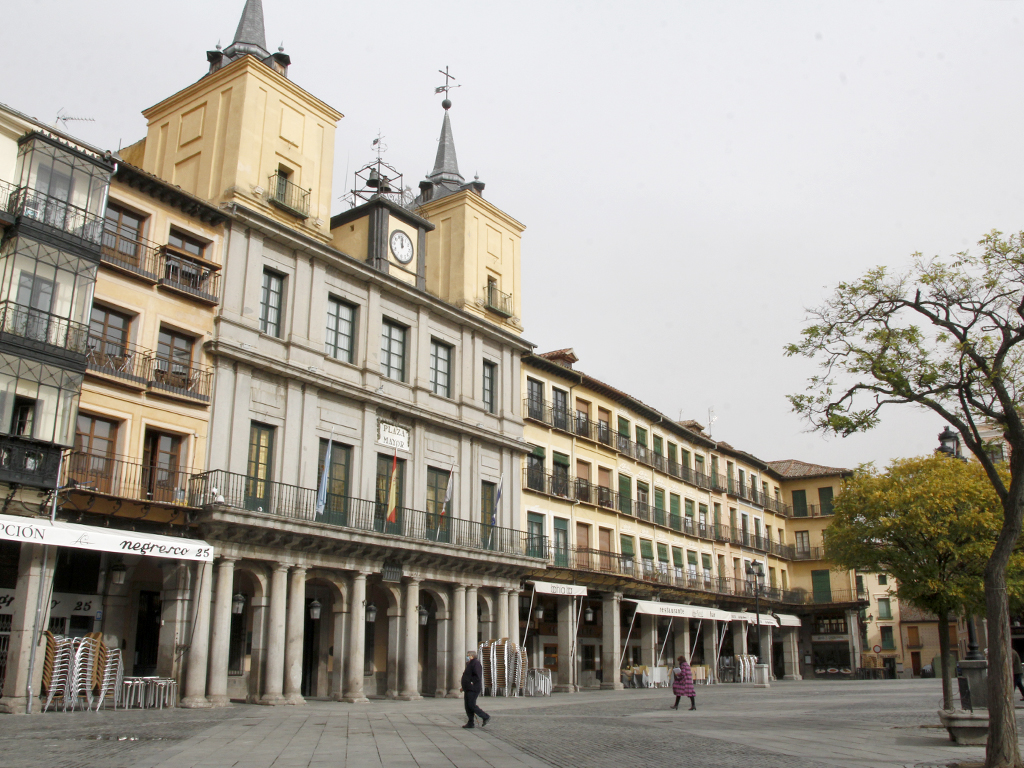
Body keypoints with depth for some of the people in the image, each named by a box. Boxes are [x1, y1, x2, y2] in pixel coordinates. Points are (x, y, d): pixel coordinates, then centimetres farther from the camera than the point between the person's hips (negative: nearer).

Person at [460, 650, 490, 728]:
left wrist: (471, 683, -22)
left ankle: (485, 717, 0)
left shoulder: (475, 663, -12)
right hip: (468, 689, 10)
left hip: (473, 689, -10)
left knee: (471, 705, -11)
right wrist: (464, 687, 23)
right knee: (468, 706, 8)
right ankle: (471, 723, 11)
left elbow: (477, 676, -22)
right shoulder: (469, 664, 20)